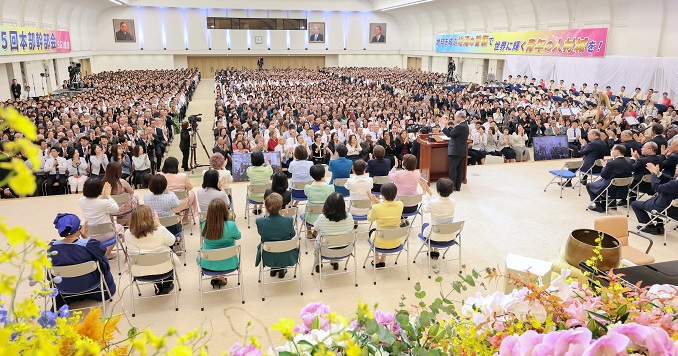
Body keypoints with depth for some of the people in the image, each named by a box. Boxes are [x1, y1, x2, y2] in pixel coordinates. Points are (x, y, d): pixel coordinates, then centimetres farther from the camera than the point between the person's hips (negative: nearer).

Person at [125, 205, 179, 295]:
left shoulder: (128, 234, -15)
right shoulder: (160, 231, -24)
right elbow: (171, 241, -3)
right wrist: (158, 224, -3)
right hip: (163, 270, -3)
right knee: (170, 253, 29)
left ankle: (158, 288, 40)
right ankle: (167, 285, 39)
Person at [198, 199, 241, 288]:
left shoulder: (204, 225, -16)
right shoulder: (231, 226, -26)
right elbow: (238, 236, -4)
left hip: (207, 264, 2)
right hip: (227, 264, -2)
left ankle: (213, 277, 39)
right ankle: (221, 277, 35)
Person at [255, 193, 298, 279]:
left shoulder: (260, 221, -24)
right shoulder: (289, 220, -26)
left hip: (268, 258, 1)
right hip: (285, 258, -1)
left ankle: (274, 269, 38)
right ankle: (282, 269, 32)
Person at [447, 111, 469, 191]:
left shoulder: (460, 127, -19)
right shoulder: (465, 126, 12)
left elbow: (450, 134, -18)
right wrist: (455, 125, 9)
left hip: (455, 151, -10)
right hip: (462, 151, 10)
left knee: (453, 169, -3)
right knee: (459, 169, 12)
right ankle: (458, 186, 18)